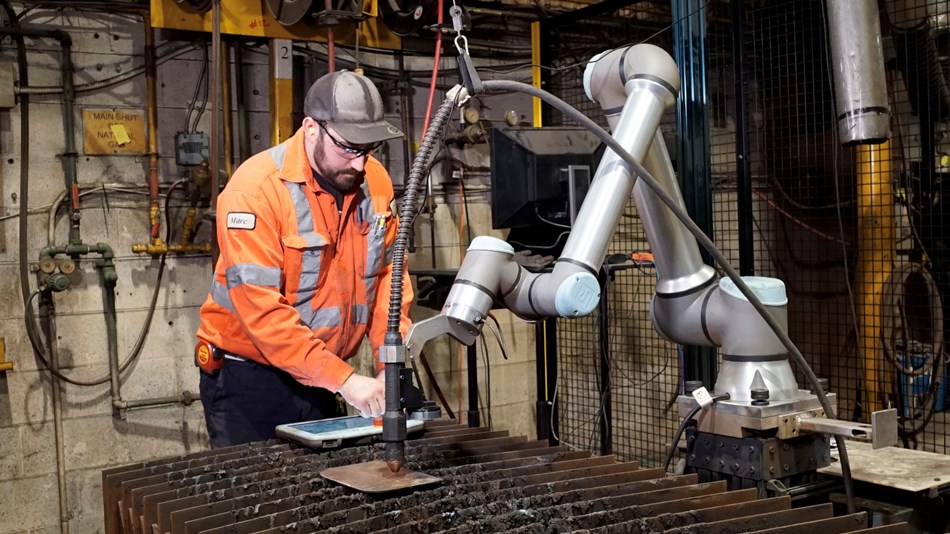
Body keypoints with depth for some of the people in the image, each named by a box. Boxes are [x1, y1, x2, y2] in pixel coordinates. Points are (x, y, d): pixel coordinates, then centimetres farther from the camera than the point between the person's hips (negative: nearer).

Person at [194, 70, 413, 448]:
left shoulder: (374, 181, -2)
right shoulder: (256, 188, -20)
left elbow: (386, 274, 2)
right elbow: (261, 309, -24)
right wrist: (343, 378, -25)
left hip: (322, 380, 5)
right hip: (247, 377, -5)